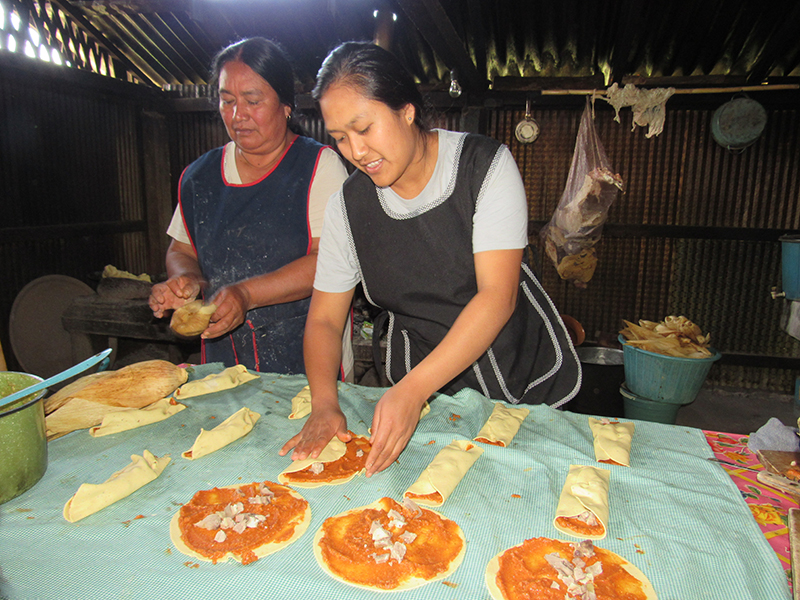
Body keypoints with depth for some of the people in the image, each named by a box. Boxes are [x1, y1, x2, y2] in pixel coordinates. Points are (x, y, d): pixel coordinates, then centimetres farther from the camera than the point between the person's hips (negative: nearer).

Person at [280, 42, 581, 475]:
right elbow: (324, 318, -4)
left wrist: (412, 390, -34)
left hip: (520, 370, -1)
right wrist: (323, 403, -22)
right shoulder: (348, 205, -7)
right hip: (416, 386, 2)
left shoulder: (486, 165, -17)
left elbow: (498, 296, -25)